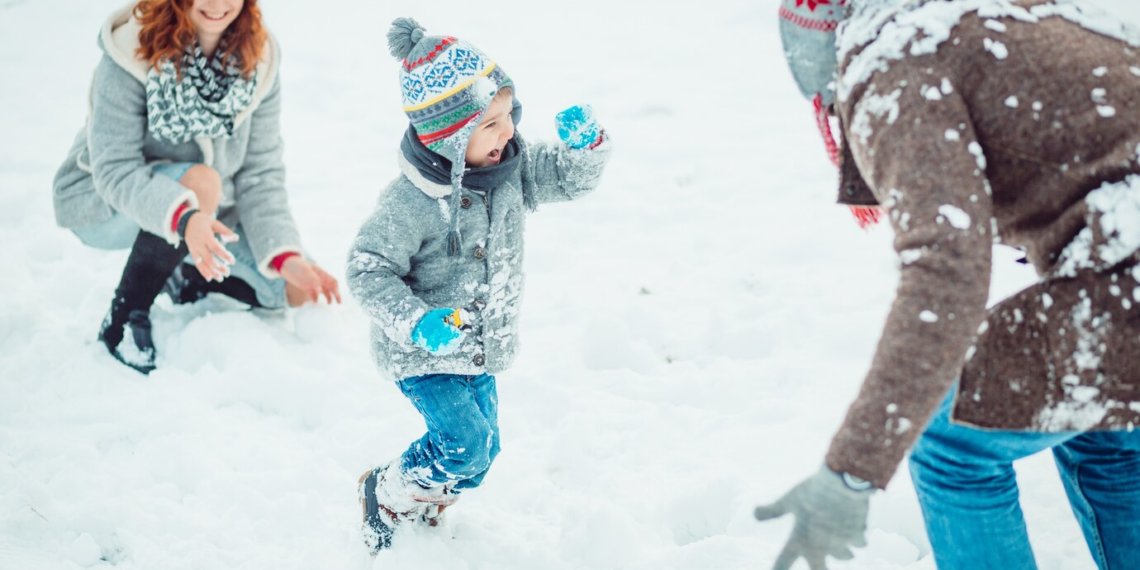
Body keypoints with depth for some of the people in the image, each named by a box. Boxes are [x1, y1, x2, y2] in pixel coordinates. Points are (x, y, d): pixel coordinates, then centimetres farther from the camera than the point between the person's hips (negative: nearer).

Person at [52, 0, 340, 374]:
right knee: (201, 181, -37)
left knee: (298, 289, -8)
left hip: (203, 217, 5)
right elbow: (114, 171, -30)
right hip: (104, 207, -5)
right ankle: (124, 318, -18)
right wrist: (183, 216, -49)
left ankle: (183, 281, 17)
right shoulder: (131, 54, -26)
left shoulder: (258, 61, -12)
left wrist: (286, 256, -26)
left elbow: (261, 173, -12)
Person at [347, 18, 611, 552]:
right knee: (466, 442, -16)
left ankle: (422, 510, 40)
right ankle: (384, 494, 10)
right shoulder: (408, 204, -28)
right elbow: (367, 272, -22)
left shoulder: (512, 167, -7)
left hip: (481, 348, 7)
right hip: (425, 356, -7)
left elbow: (571, 177, 3)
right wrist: (417, 323, -34)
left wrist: (586, 144, -19)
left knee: (482, 450, 13)